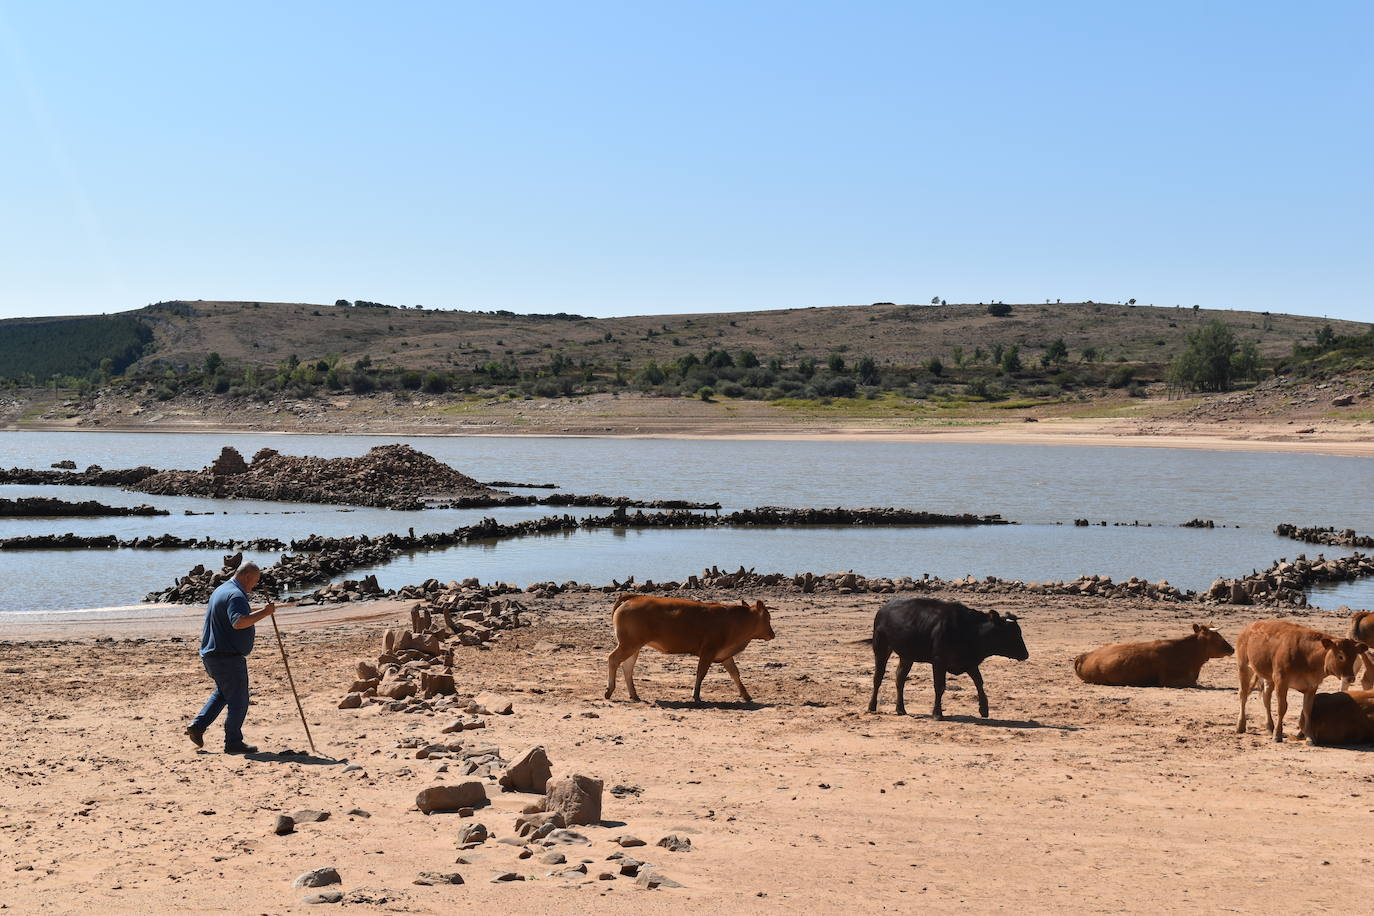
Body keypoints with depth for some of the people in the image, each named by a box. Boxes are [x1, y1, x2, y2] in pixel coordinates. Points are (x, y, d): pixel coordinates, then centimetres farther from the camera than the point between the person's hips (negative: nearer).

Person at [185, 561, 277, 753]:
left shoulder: (221, 590, 15)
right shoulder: (236, 595, -19)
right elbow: (239, 622, -35)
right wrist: (264, 613, -31)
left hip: (211, 654, 10)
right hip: (228, 657, -10)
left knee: (223, 692, 27)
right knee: (238, 701, 0)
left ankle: (198, 726, 19)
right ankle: (233, 743, 7)